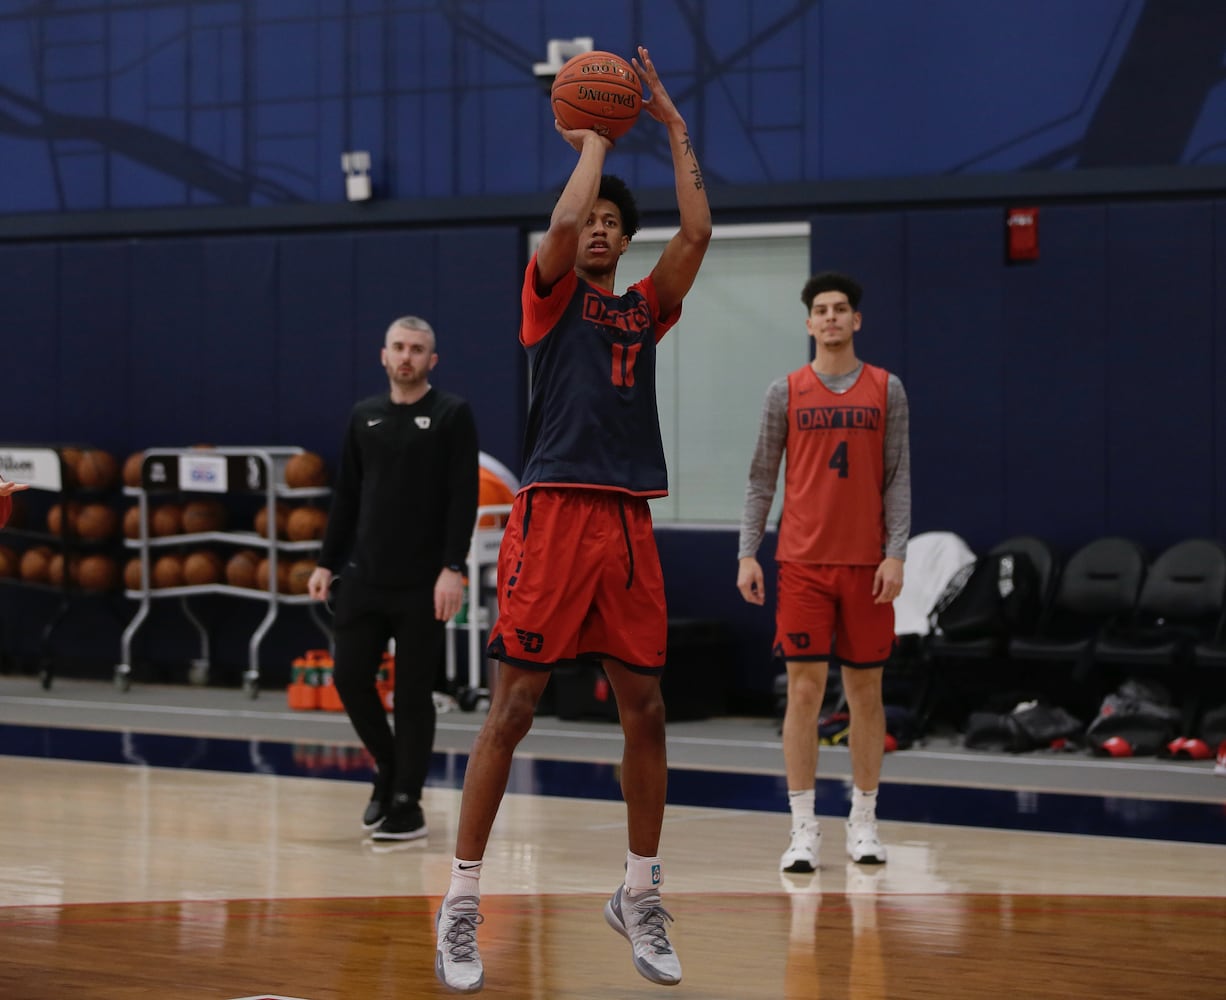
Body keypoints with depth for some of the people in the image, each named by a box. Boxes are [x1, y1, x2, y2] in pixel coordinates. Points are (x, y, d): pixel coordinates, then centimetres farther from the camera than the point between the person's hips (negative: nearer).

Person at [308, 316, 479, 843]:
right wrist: (327, 563, 10)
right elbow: (347, 496, 15)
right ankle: (388, 767, 24)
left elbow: (463, 498, -9)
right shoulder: (364, 416, 11)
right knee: (350, 678, 0)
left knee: (413, 693, -1)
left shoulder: (452, 415, -3)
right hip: (363, 577, 5)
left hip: (422, 583, -4)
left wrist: (453, 568, -18)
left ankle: (406, 803, 9)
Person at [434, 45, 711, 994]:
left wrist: (673, 126, 8)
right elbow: (563, 219, -14)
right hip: (555, 512, -5)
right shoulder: (552, 296, 5)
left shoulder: (644, 309, 17)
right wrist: (594, 138, 1)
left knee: (646, 708, 5)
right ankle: (462, 904, -3)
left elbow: (697, 234, 4)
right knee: (514, 705, -6)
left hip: (628, 521, 5)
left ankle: (640, 896, 18)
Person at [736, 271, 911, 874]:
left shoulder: (886, 390, 4)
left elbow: (898, 479, 3)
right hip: (802, 563, -1)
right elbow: (761, 479, 5)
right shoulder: (786, 392, 3)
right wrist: (747, 553, -3)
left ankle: (863, 823, 15)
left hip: (866, 564, 1)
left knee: (865, 691, 6)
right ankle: (803, 829, -3)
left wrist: (896, 554, -7)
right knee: (804, 689, -5)